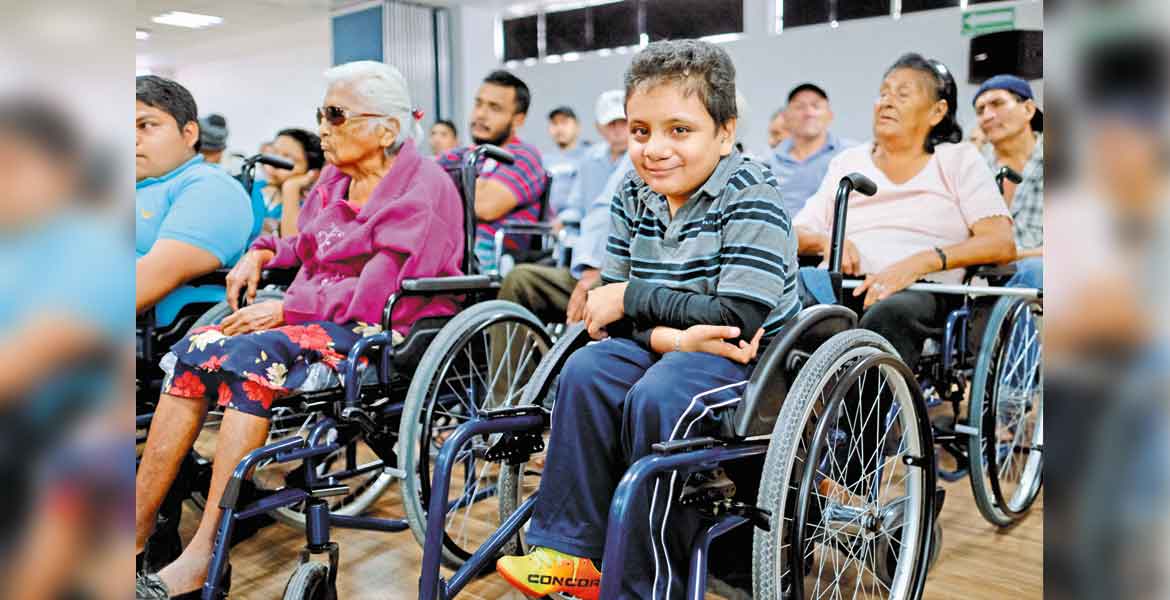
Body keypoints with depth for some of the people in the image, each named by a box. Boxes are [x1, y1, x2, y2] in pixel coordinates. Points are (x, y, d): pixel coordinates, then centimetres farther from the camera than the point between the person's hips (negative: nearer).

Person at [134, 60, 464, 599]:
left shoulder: (423, 188, -8)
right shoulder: (335, 180, 17)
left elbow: (381, 292, -18)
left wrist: (286, 309, -18)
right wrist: (262, 253, 10)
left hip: (383, 335, -8)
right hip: (314, 321, 8)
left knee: (251, 357, -31)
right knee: (193, 350, -14)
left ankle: (204, 556, -28)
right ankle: (139, 527, -14)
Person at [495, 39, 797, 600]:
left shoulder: (749, 196, -16)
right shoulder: (634, 194, 2)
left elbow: (737, 318, -24)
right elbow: (610, 312, 0)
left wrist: (632, 298, -19)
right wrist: (673, 335, -21)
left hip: (751, 353, -6)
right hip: (671, 345, 6)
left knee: (656, 398, -30)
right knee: (587, 369, -20)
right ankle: (573, 548, -12)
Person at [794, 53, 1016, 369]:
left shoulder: (960, 160, 18)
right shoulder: (847, 162, 28)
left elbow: (1002, 245, 2)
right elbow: (794, 236, 20)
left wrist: (920, 262, -14)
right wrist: (825, 240, -6)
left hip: (919, 291, -2)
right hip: (840, 287, 3)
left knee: (887, 314, -40)